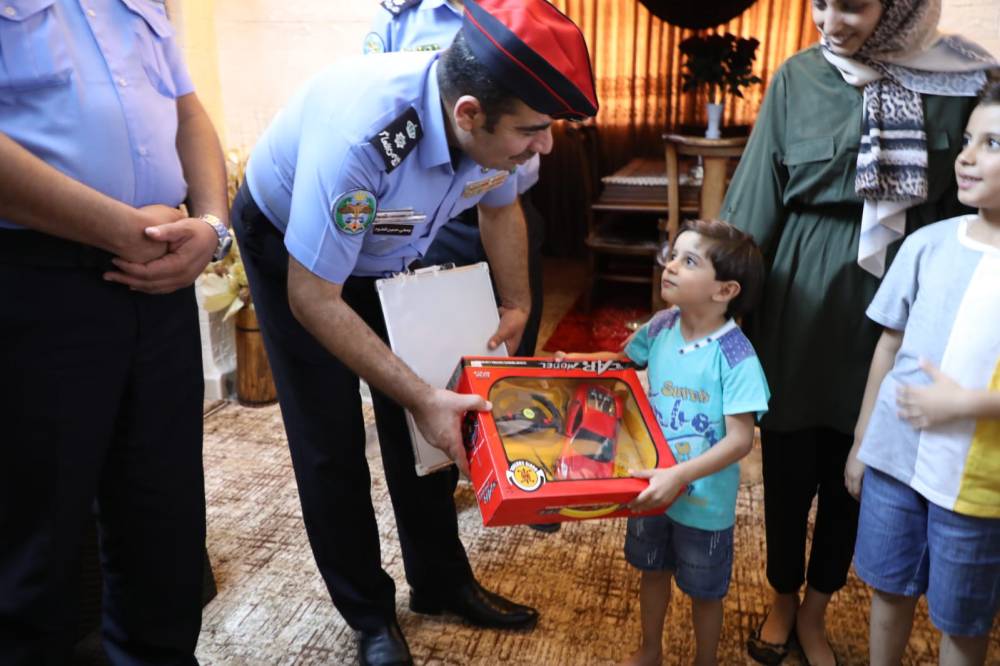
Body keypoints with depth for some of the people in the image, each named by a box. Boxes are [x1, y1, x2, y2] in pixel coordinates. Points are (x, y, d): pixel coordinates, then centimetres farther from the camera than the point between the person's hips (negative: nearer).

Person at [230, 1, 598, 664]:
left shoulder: (494, 120, -23)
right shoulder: (359, 135, -42)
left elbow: (500, 208, 1)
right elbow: (314, 300, -34)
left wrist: (517, 305, -3)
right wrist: (423, 397, -34)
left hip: (392, 251, 5)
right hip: (290, 246, -5)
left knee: (427, 423, 6)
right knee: (331, 444, -3)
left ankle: (442, 581, 26)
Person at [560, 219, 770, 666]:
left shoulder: (736, 358, -27)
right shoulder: (660, 327, -9)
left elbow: (740, 440, -29)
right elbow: (623, 360, 11)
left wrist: (678, 477, -37)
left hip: (703, 500, -5)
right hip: (654, 486, 5)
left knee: (704, 591, 18)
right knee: (653, 571, 26)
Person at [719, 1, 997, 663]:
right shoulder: (800, 78, -3)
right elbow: (757, 199, -2)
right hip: (799, 301, 0)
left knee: (853, 471, 14)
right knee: (788, 464, 12)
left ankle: (815, 611, 38)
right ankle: (783, 600, 38)